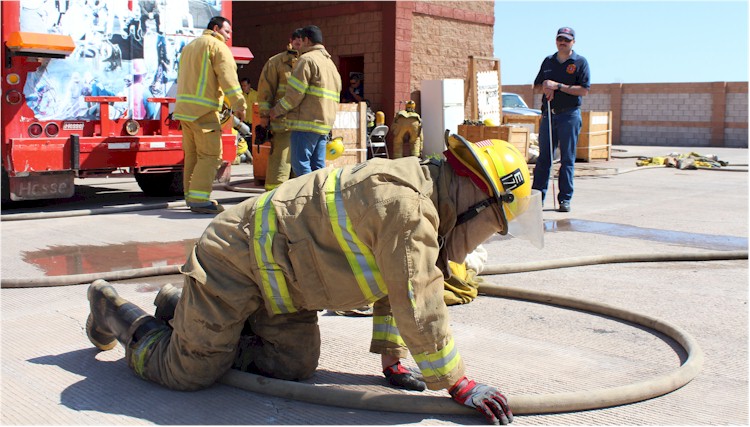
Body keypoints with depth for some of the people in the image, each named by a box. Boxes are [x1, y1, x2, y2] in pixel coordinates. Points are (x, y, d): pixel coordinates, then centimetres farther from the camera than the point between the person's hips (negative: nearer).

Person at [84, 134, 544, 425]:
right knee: (187, 372, -3)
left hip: (274, 272, 10)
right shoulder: (407, 208, -29)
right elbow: (419, 307, -30)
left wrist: (393, 359, 11)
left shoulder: (416, 188, 4)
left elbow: (396, 283, 13)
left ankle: (180, 309, 22)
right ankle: (114, 309, 22)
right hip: (237, 261, -10)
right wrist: (458, 383, -18)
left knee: (295, 364, 5)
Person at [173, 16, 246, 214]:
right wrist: (239, 105, -13)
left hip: (183, 108, 9)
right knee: (210, 154, -10)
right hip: (203, 110, -9)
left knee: (192, 154, 14)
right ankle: (199, 200, -17)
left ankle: (191, 196, 18)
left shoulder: (190, 46, 26)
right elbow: (228, 78, -13)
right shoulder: (217, 46, -3)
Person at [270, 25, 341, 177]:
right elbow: (335, 97, 22)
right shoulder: (331, 63, 23)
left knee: (301, 165, -7)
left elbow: (295, 93, -13)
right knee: (318, 167, 9)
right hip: (325, 124, 9)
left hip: (307, 123, -9)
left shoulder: (307, 59, -6)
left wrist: (277, 110, -2)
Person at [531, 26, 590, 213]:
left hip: (569, 115, -4)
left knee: (567, 159, 0)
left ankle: (565, 199, 5)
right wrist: (545, 86, -5)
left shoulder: (580, 62, 1)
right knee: (543, 157, 4)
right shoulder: (548, 61, 15)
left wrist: (558, 86, -13)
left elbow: (584, 90, -8)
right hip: (548, 114, 4)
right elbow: (536, 87, 18)